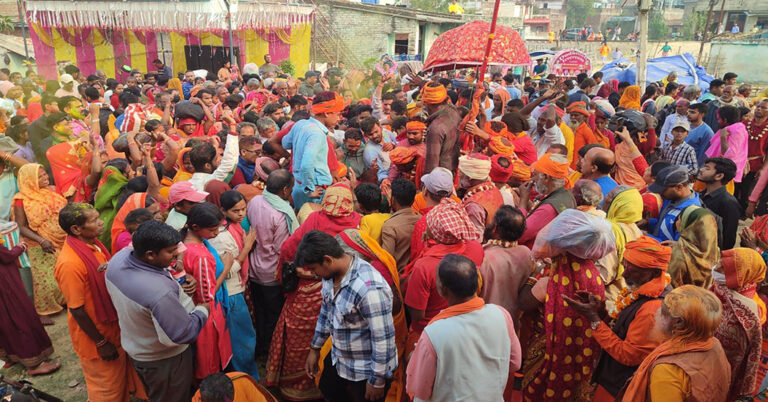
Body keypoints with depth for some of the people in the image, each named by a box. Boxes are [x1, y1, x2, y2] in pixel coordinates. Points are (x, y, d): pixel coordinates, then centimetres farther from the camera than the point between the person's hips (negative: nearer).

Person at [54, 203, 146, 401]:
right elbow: (77, 310, -23)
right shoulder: (70, 263, -30)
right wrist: (101, 343, -17)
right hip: (96, 335, -8)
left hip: (113, 327, 8)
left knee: (121, 377, 27)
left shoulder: (92, 243, -4)